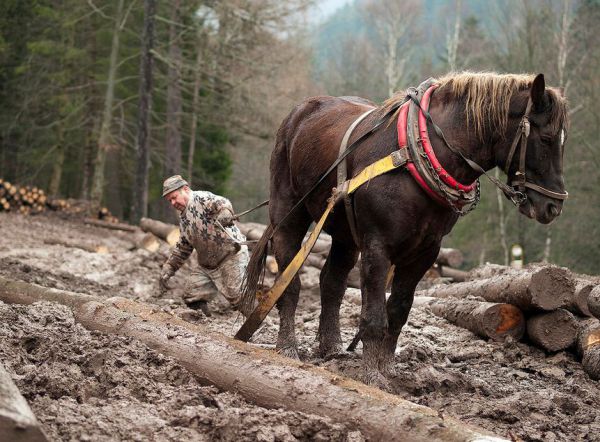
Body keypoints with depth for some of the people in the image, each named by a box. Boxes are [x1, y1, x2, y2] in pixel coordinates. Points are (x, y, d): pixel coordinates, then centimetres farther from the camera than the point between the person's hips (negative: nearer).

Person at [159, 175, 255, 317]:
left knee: (237, 296, -19)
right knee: (193, 299, 2)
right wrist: (168, 269, 17)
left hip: (231, 256, -9)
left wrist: (225, 213, -55)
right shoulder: (183, 217, 16)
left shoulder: (201, 198, -10)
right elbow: (183, 247, 25)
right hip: (206, 265, 9)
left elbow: (222, 203, -32)